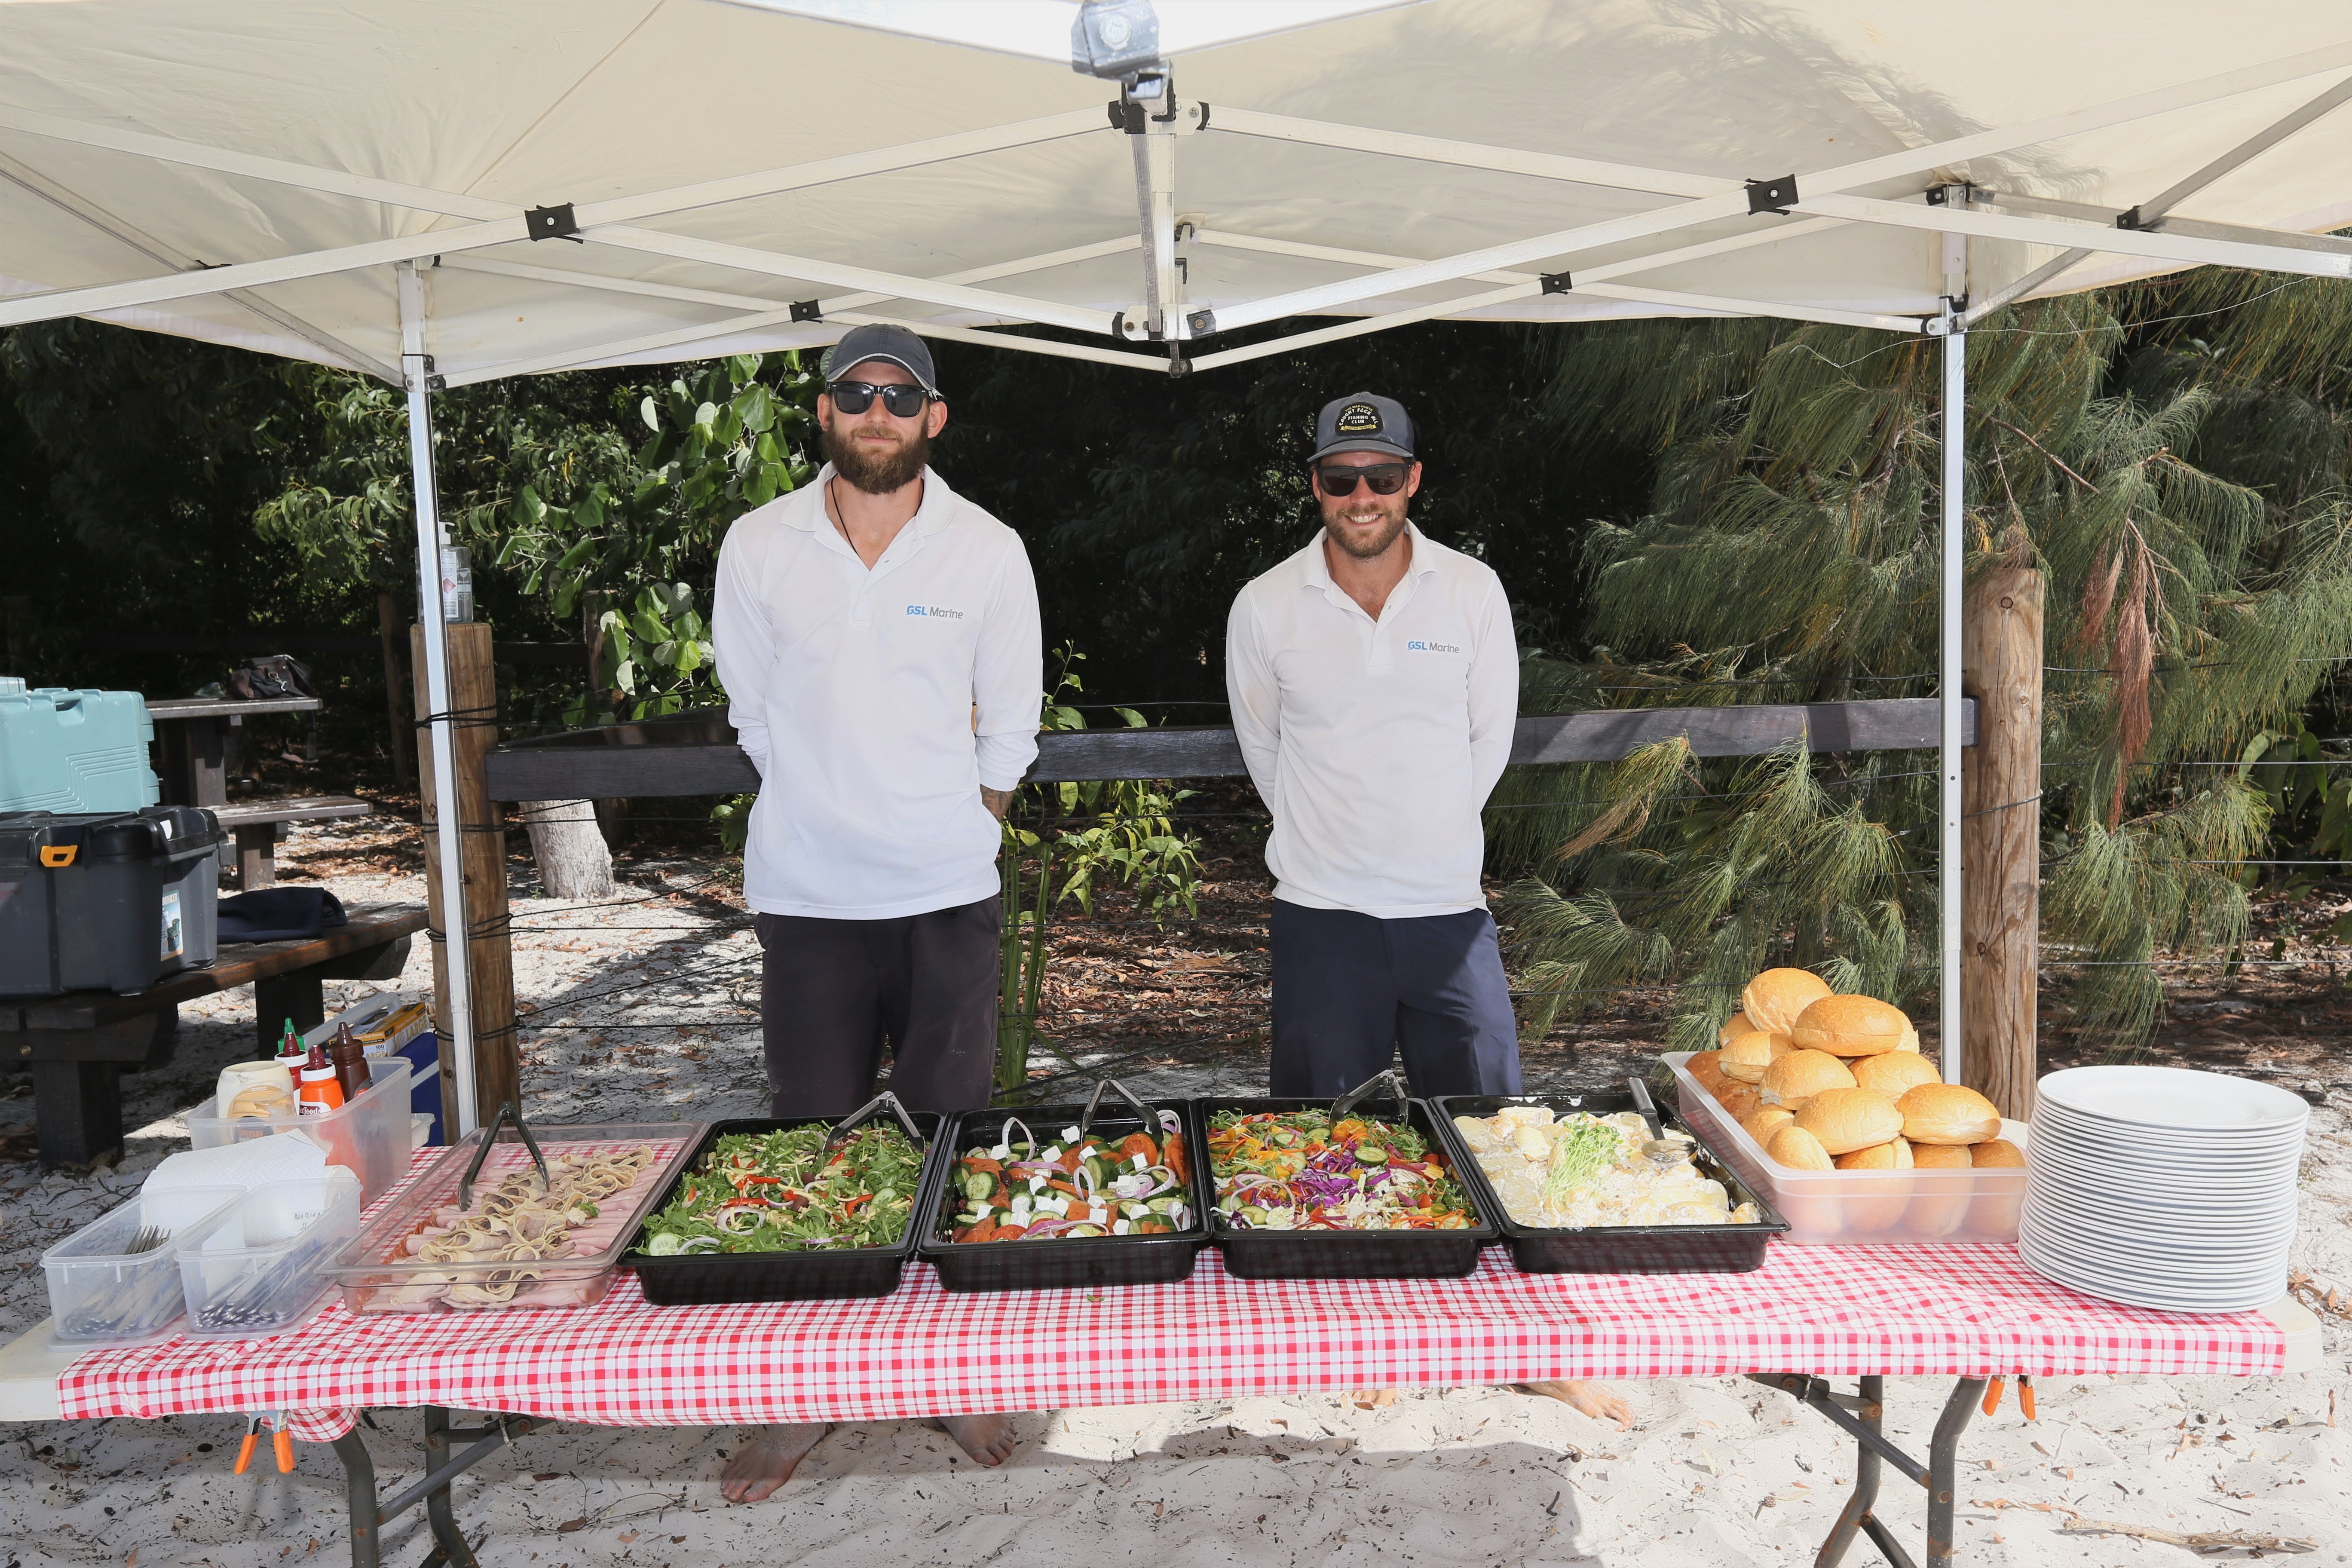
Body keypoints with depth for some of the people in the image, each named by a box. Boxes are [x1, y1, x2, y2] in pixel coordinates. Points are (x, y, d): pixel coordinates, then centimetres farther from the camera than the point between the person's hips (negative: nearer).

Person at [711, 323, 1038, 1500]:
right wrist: (829, 818, 6)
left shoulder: (989, 550, -1)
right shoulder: (758, 546, 1)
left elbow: (1010, 731, 5)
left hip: (947, 893, 0)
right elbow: (755, 717, 7)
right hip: (808, 894, 1)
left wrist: (943, 830, 6)